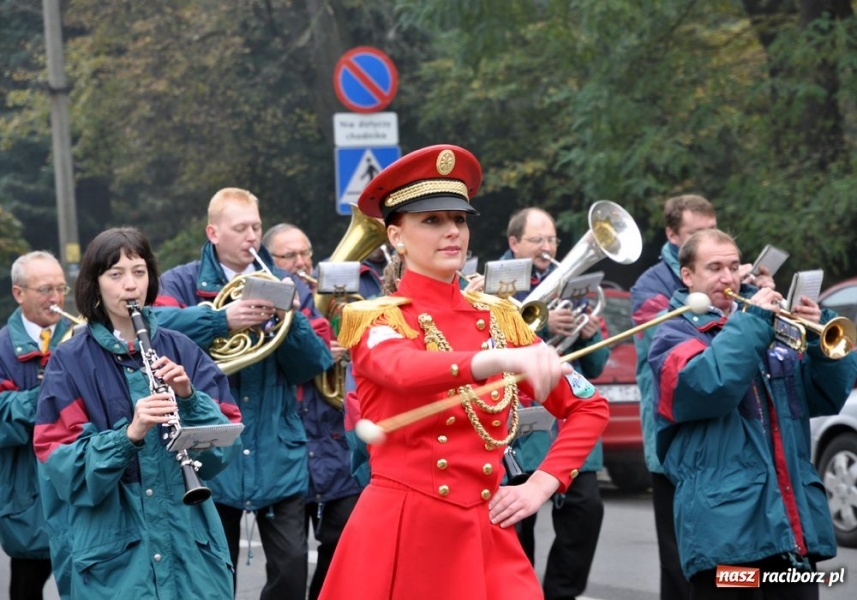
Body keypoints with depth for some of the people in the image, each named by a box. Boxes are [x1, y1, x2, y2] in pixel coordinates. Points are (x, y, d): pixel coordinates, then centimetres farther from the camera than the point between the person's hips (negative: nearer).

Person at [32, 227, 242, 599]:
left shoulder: (182, 351, 7)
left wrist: (189, 397, -15)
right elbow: (61, 464, -9)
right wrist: (128, 435, -24)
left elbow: (228, 441, 3)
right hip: (110, 548, -2)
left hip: (188, 537, 2)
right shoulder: (70, 362, 0)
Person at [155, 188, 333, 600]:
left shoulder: (285, 287, 10)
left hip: (277, 452, 2)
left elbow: (311, 367, 2)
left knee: (292, 567, -6)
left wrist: (291, 319, -15)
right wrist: (222, 319, -29)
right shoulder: (182, 283, 3)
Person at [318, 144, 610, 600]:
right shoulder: (373, 319, -3)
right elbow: (403, 370, -28)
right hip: (400, 534, -3)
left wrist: (541, 485, 0)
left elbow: (590, 407, 15)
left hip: (486, 537, 3)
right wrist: (500, 359, -45)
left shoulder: (498, 317, 10)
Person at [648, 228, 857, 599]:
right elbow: (707, 386, -19)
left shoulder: (773, 328, 18)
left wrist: (820, 336, -6)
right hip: (724, 521, -5)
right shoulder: (674, 335, 3)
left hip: (794, 518, 5)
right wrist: (752, 320, -16)